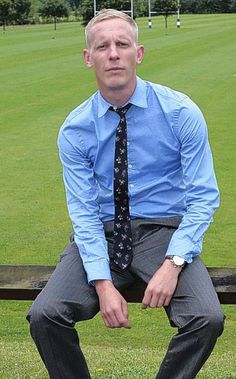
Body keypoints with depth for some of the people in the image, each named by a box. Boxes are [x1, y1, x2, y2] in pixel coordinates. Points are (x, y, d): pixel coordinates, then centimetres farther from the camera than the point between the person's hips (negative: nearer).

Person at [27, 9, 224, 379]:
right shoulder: (74, 130, -1)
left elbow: (204, 196, -6)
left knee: (208, 318, -28)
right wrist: (103, 283, -18)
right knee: (44, 315, -22)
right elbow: (83, 211, -4)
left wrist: (173, 263, -20)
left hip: (164, 232, -1)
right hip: (101, 233, 1)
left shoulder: (181, 113, -6)